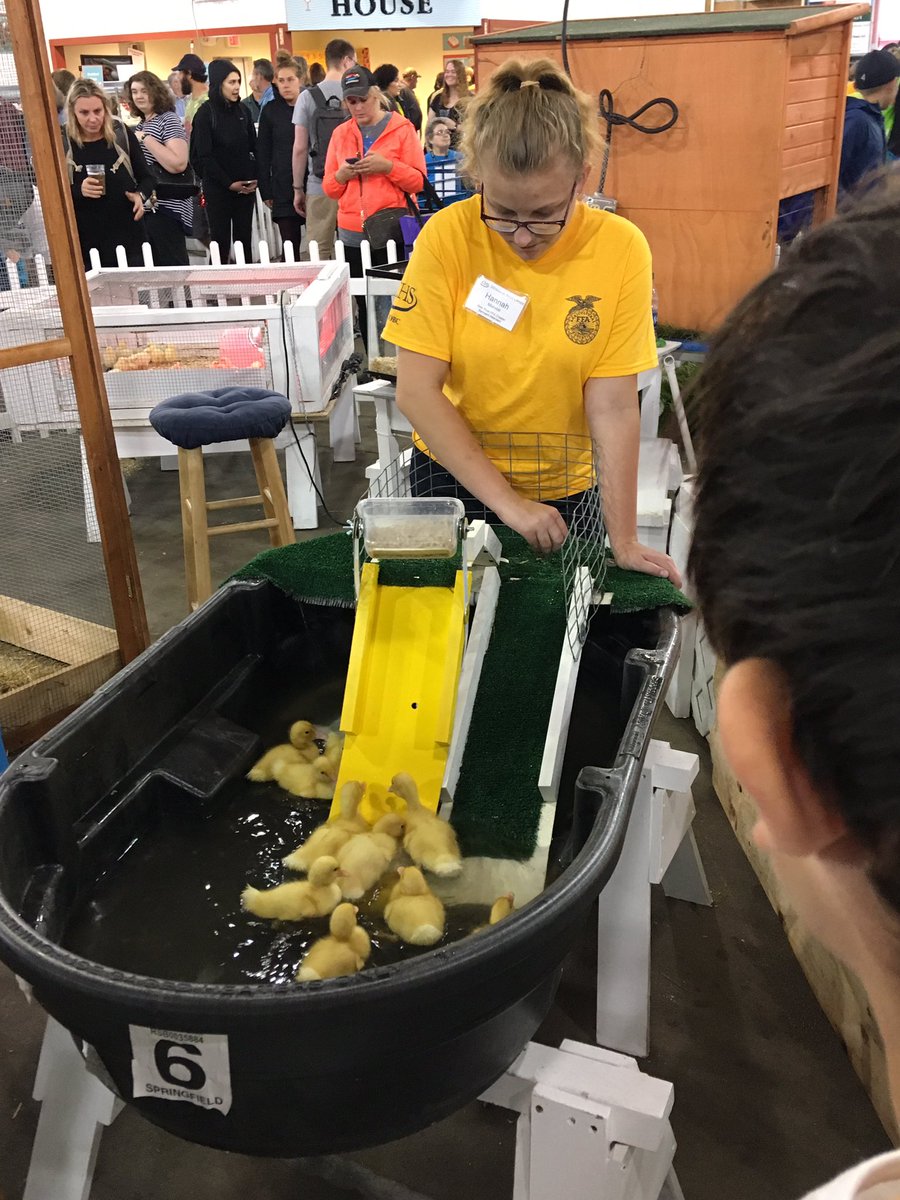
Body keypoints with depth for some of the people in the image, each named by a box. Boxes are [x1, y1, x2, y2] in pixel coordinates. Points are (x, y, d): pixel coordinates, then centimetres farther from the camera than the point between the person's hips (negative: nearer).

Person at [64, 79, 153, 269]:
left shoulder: (122, 134, 1)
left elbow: (145, 177, 10)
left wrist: (140, 195, -12)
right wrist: (77, 191, -19)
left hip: (129, 235, 1)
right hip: (86, 241, -1)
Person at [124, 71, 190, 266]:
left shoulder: (168, 120, -9)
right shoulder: (140, 125, 16)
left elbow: (178, 164, -25)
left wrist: (146, 138, -19)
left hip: (165, 207, -9)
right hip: (145, 207, 9)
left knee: (173, 266, -6)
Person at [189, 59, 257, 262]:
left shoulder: (243, 111, 9)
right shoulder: (205, 114, -6)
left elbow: (253, 148, 13)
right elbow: (204, 156, -9)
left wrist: (255, 178, -3)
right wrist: (229, 183, -12)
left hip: (246, 188, 5)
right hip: (218, 189, -4)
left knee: (244, 239, 6)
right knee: (221, 240, -2)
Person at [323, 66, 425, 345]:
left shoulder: (402, 128, 2)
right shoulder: (340, 133, 12)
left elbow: (418, 182, -4)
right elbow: (329, 188, 12)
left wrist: (388, 166, -18)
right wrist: (341, 175, -9)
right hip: (352, 234, 3)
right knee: (364, 303, 4)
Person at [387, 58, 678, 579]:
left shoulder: (621, 248, -16)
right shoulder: (449, 236, -17)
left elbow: (613, 406, -17)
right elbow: (417, 391, -18)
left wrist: (623, 538, -21)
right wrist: (505, 500, -22)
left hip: (561, 491, 1)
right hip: (453, 475, 0)